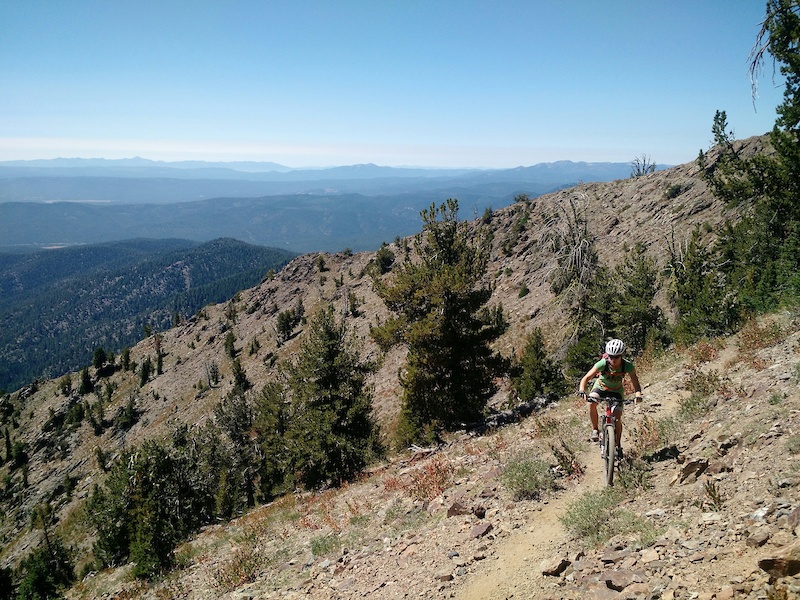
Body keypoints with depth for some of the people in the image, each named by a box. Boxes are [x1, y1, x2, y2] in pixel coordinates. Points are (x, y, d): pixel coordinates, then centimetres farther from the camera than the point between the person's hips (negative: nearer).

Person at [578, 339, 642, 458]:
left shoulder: (627, 366, -28)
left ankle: (618, 445, 9)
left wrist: (638, 394, -48)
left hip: (616, 391, 1)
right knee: (591, 403, -31)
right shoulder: (602, 363, -32)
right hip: (601, 387, -1)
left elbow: (635, 381, -28)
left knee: (617, 418, -11)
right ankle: (595, 430, -11)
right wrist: (582, 390, -50)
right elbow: (586, 378, -33)